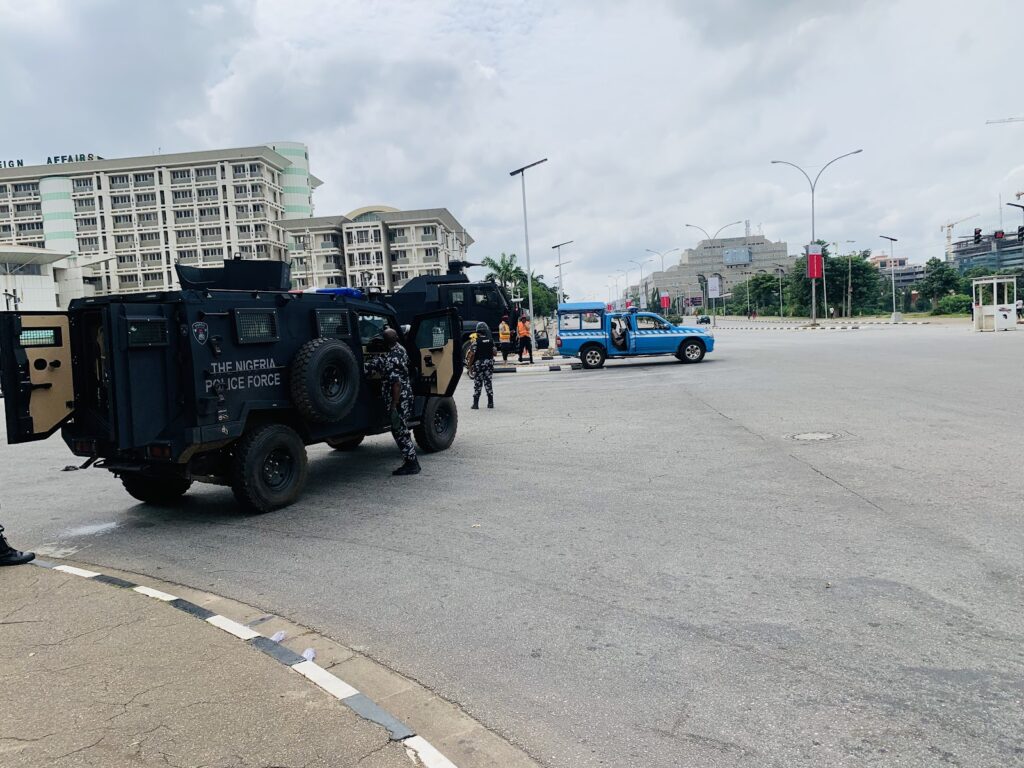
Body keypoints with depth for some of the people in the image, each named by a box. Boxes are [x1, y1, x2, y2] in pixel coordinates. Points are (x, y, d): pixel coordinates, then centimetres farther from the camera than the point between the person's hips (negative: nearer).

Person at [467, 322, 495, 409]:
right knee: (489, 383, 10)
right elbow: (494, 353, 6)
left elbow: (472, 355, -13)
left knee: (477, 384, 1)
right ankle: (490, 403, 11)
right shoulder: (491, 341, 2)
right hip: (489, 363, 4)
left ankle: (476, 404, 1)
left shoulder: (476, 342, -11)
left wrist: (470, 364, -3)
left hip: (478, 364, -3)